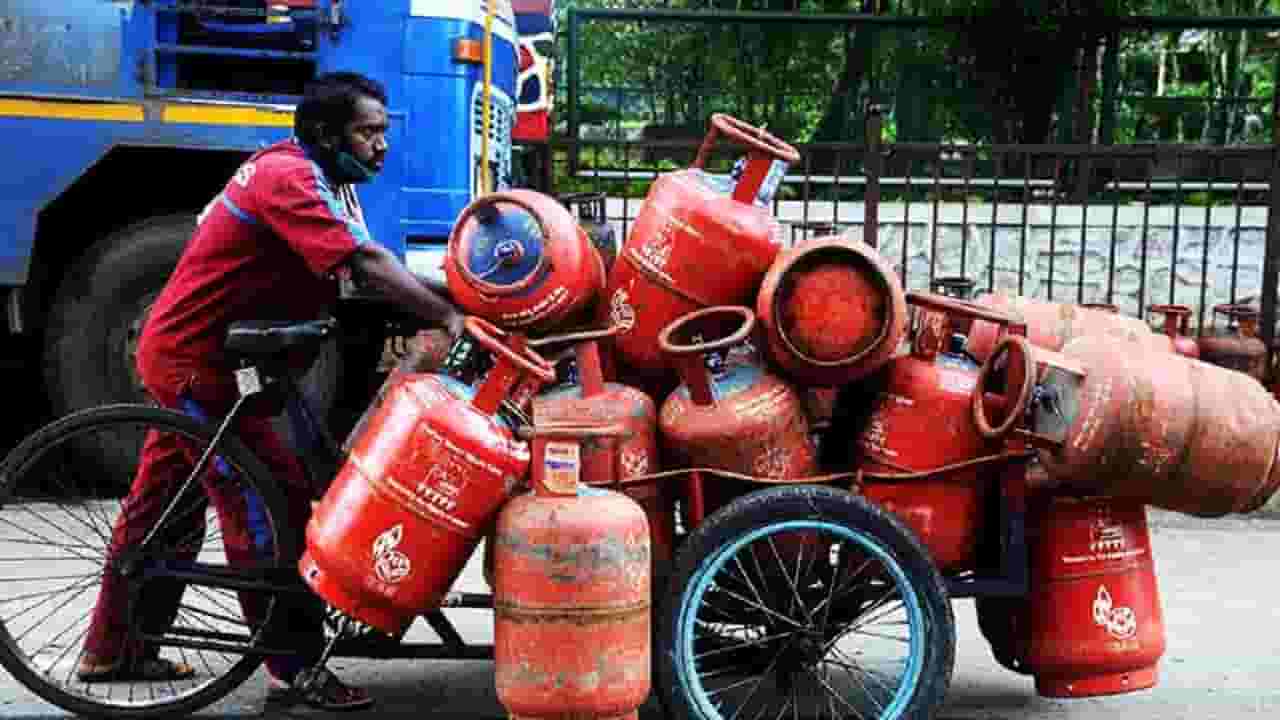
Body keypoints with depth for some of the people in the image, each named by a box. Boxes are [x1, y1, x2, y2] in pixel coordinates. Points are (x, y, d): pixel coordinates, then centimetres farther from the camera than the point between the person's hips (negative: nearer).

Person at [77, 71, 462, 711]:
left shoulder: (331, 185, 11)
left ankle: (111, 651, 31)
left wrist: (436, 311, -12)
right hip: (192, 357, -11)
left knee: (161, 503, 18)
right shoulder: (289, 177, -22)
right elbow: (364, 262, -33)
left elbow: (364, 270, 2)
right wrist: (450, 317, -37)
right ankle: (296, 668, -3)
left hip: (193, 352, 11)